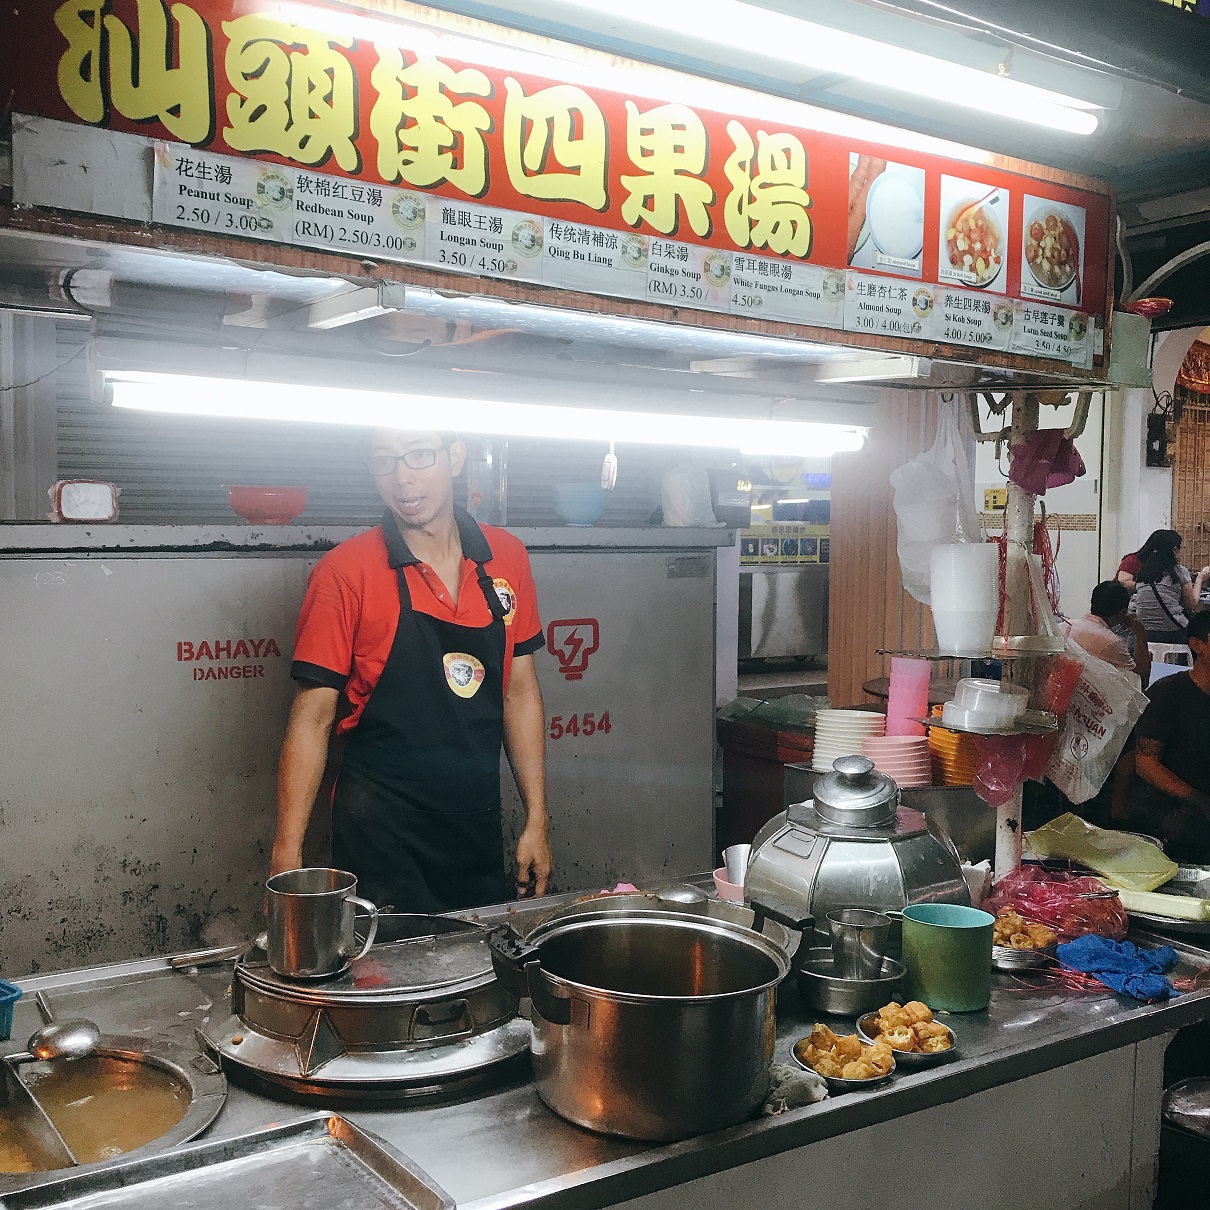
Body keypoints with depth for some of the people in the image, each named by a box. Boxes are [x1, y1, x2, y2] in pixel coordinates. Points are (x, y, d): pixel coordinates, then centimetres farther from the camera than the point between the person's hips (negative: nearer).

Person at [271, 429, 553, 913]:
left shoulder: (506, 558, 2)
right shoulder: (344, 572, -10)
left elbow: (519, 692, 8)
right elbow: (312, 719, -8)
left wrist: (536, 819, 6)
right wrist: (287, 855, -12)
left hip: (479, 831, 4)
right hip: (381, 837, -4)